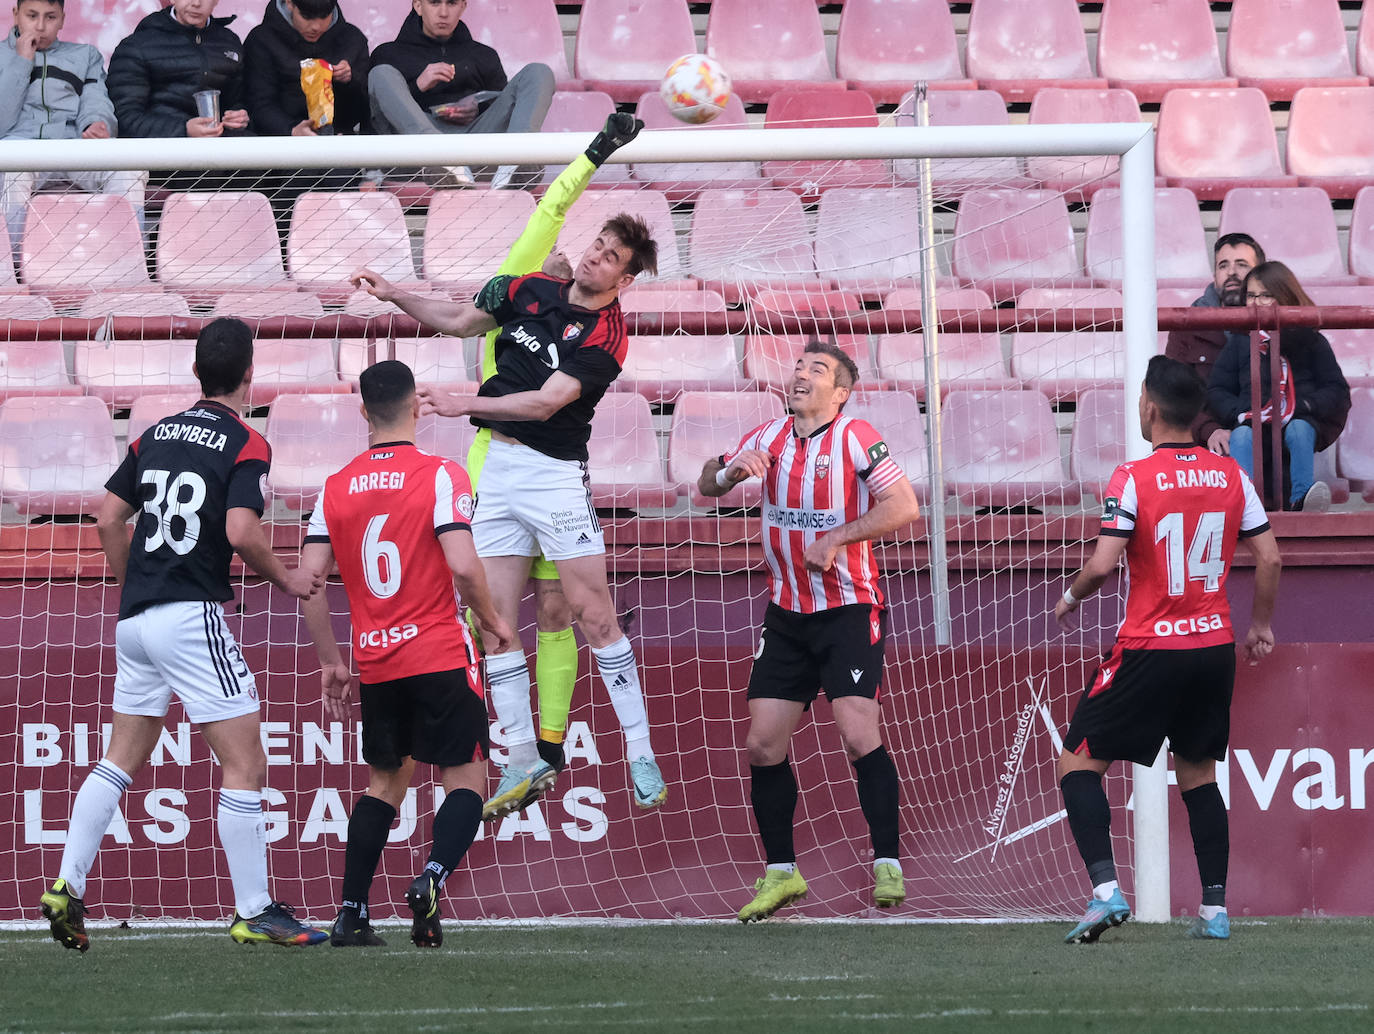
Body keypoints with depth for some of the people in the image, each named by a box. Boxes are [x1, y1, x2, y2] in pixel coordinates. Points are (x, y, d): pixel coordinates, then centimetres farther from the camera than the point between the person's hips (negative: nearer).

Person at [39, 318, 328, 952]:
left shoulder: (155, 436, 13)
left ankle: (67, 887, 7)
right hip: (193, 614, -7)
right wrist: (285, 580, -2)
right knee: (245, 765, -3)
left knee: (120, 761, 15)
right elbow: (241, 531, -19)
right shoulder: (246, 446, -6)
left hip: (137, 617, 7)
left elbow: (109, 520, 13)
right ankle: (254, 912, -4)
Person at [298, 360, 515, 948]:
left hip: (376, 662, 4)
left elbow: (308, 579, 2)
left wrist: (330, 663, 12)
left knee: (385, 783, 18)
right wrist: (492, 622, 1)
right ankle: (431, 879, -21)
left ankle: (351, 914, 10)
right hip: (442, 656, -4)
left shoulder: (336, 488, 5)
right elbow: (463, 566, -18)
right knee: (466, 780, 4)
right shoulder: (441, 476, -8)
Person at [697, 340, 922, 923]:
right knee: (763, 744, 2)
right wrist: (731, 470, -8)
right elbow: (707, 487, 14)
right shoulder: (771, 438, 7)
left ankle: (888, 866, -10)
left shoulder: (855, 439, -10)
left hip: (849, 610, -6)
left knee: (859, 736, -18)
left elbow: (904, 507, -18)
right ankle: (780, 873, 14)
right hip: (786, 614, 6)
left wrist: (837, 537, -22)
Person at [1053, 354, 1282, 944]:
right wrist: (1260, 626, 20)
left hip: (1150, 651, -5)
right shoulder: (1231, 476, 3)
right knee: (1198, 774, 18)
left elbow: (1102, 565, -17)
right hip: (1216, 648, 5)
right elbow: (1268, 558, 6)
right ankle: (1215, 910, 10)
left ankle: (1105, 890, -13)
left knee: (1078, 764, 3)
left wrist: (1070, 599, 4)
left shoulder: (1133, 479, -12)